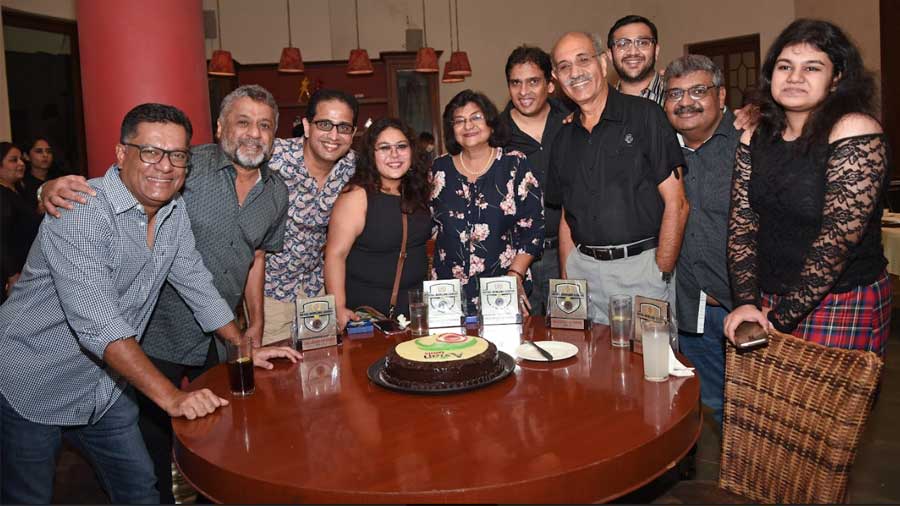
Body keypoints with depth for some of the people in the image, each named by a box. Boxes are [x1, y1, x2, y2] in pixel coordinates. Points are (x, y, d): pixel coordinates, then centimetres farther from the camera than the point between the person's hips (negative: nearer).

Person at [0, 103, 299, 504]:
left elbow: (196, 284, 8)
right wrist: (170, 396, -38)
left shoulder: (174, 211, -3)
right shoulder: (80, 212, -25)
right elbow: (97, 323, -33)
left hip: (106, 389, 6)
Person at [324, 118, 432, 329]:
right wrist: (339, 308, -25)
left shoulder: (418, 192, 4)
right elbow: (335, 254, -18)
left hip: (416, 303, 6)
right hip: (366, 308, -6)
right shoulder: (356, 197, -15)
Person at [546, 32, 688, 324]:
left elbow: (676, 204, -7)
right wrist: (565, 280, 7)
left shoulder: (645, 116, -4)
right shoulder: (565, 138, 12)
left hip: (640, 266, -4)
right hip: (583, 268, 4)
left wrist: (660, 275, -12)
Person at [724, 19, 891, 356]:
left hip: (843, 305, -5)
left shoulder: (855, 133, -14)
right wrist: (746, 301, -13)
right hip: (768, 300, 5)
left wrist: (780, 317, -17)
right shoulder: (756, 137, 3)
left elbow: (838, 238, -19)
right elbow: (742, 221, -1)